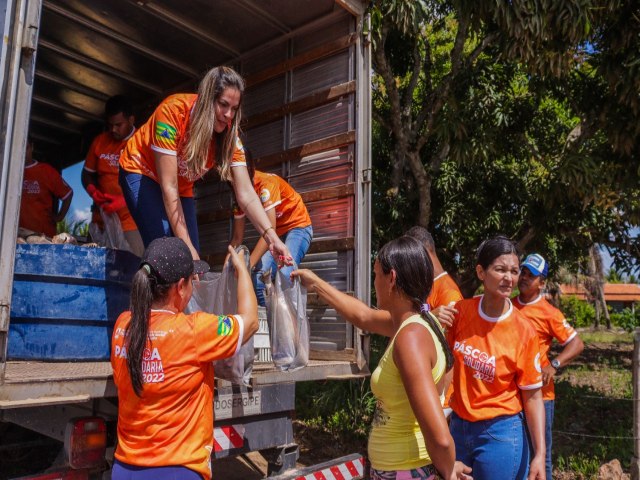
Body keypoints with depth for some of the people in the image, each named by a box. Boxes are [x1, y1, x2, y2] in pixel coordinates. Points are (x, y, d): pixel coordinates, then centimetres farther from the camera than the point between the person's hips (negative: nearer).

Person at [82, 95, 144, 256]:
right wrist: (93, 191, 0)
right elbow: (87, 173, 21)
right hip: (103, 218, 4)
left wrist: (125, 201, -21)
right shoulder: (99, 141, 11)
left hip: (132, 220, -4)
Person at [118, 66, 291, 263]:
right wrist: (186, 245, -35)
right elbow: (168, 187, -32)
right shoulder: (173, 110, -32)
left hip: (182, 187, 5)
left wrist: (272, 238, -39)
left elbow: (246, 194, -24)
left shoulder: (229, 134, -18)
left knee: (193, 260, -5)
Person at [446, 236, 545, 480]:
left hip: (500, 434, -3)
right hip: (458, 427, 4)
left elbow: (532, 396, -10)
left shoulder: (523, 331, -16)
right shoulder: (461, 311, -8)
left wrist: (540, 454, -14)